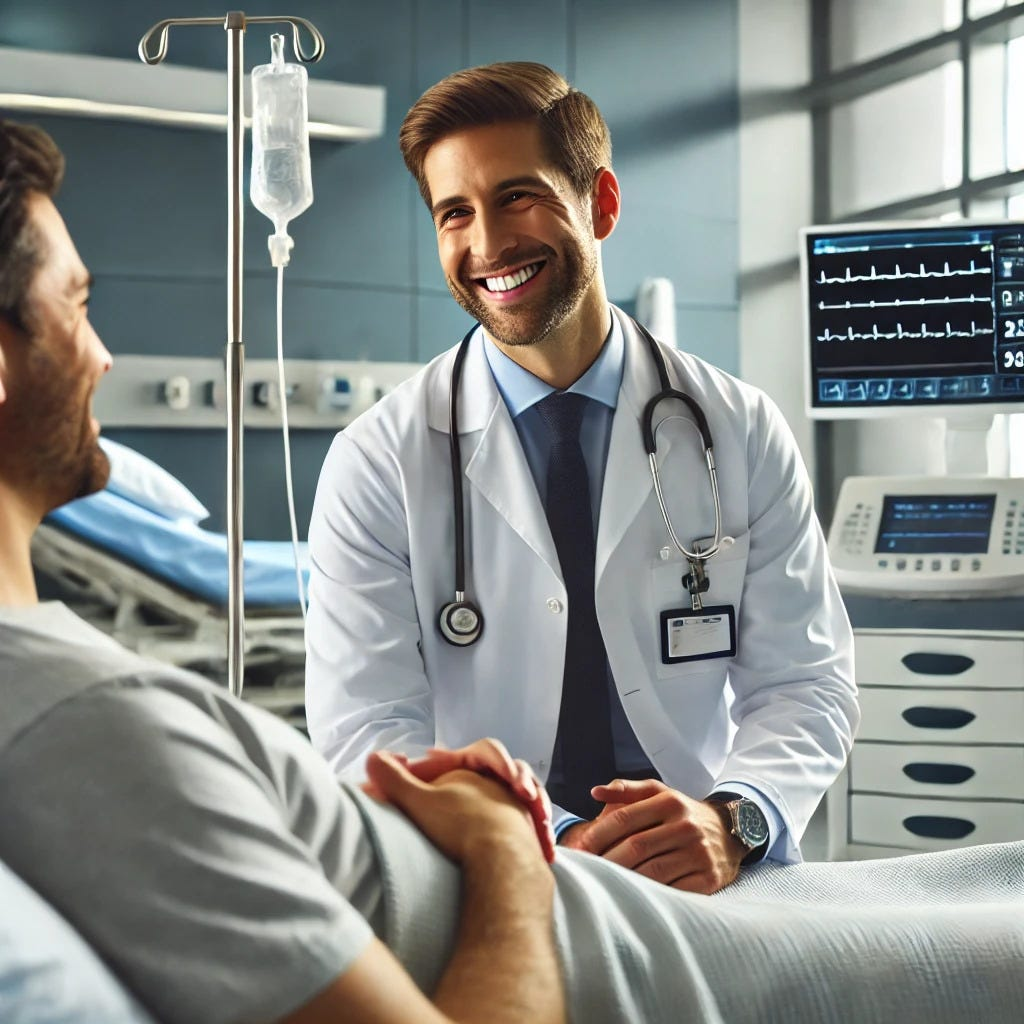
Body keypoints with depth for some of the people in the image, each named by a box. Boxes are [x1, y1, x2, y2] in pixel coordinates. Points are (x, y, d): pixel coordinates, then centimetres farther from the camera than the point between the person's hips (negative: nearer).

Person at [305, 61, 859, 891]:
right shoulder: (376, 465, -2)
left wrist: (732, 819, -19)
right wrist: (550, 847, -24)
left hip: (710, 882, 1)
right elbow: (366, 728, -7)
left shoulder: (742, 433, 3)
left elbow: (804, 683, 3)